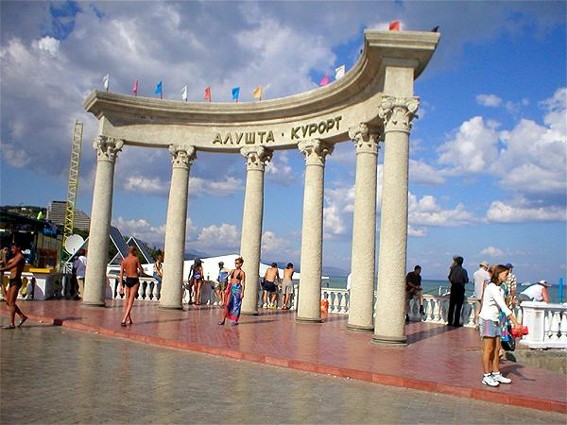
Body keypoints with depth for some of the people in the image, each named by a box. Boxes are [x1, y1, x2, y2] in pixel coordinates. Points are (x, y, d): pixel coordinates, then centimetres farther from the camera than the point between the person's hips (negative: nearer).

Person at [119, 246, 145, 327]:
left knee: (127, 301, 17)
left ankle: (129, 320, 24)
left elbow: (121, 274, 1)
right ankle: (124, 319, -16)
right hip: (135, 281, -4)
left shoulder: (123, 261, 4)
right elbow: (141, 269, -1)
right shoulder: (136, 259, -7)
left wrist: (121, 285, 3)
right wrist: (142, 273, 22)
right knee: (131, 301, -5)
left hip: (127, 280, 5)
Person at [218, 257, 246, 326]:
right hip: (231, 288, 4)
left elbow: (243, 283, -4)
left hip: (237, 288, -4)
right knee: (227, 304, 0)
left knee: (236, 304, 0)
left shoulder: (242, 273, -2)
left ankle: (235, 320, 7)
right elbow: (230, 281, 16)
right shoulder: (232, 271, 12)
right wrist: (227, 289, 12)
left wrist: (242, 292, -11)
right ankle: (223, 320, 2)